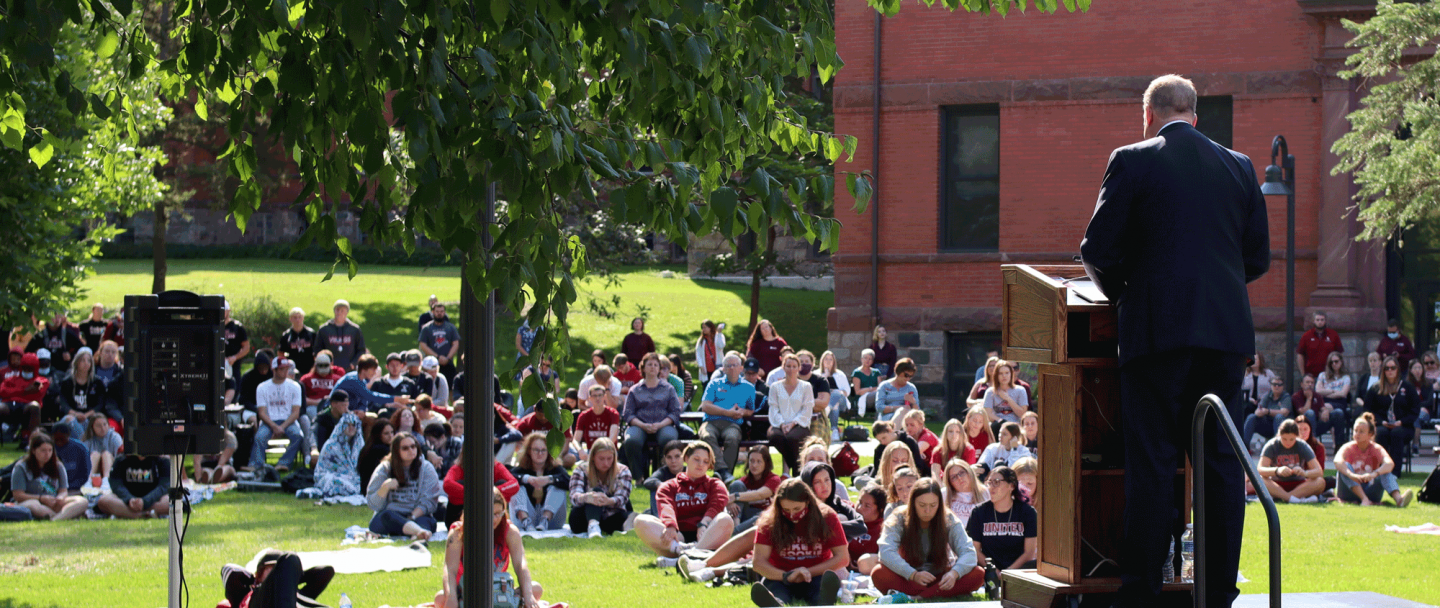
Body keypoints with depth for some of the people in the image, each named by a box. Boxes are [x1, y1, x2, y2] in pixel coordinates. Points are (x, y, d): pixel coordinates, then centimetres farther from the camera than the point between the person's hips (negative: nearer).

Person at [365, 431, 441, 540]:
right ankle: (421, 532, -63)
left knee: (426, 521, -33)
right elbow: (373, 505, 5)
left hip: (418, 516, 1)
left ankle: (418, 536, -69)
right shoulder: (384, 469, 9)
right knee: (387, 515, -35)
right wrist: (385, 487, -14)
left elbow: (429, 502, 0)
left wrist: (412, 517, -17)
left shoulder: (426, 468, 9)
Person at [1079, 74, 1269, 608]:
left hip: (1158, 328, -3)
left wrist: (1121, 293, 15)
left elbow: (1098, 250, -3)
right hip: (1226, 329, 4)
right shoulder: (1239, 167, 11)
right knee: (1222, 462, 7)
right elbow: (1258, 258, 13)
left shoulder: (1132, 162, -1)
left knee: (1152, 463, -2)